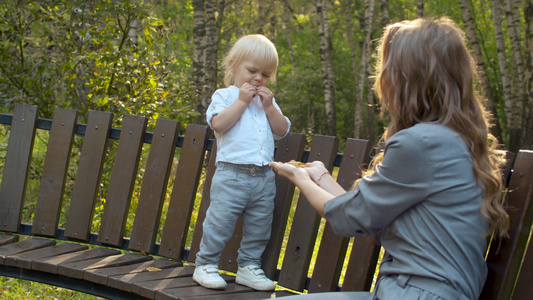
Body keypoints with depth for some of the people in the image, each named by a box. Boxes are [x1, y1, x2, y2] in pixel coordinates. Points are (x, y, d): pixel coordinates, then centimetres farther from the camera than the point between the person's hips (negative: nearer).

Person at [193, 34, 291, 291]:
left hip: (264, 176, 5)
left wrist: (269, 106, -2)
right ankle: (205, 265, 9)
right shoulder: (224, 96, 4)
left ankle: (249, 266, 21)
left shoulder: (267, 101, 19)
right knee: (219, 221, -4)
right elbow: (219, 124, -14)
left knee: (259, 225, 9)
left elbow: (281, 131, 9)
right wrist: (242, 100, -12)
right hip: (232, 175, -5)